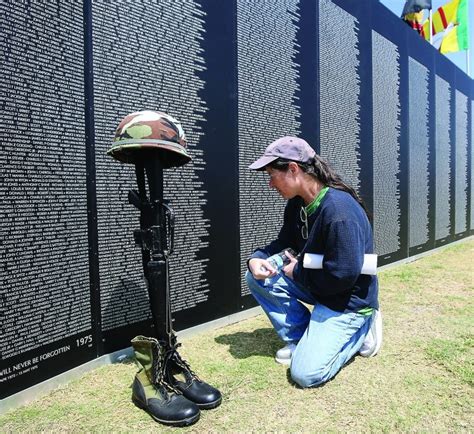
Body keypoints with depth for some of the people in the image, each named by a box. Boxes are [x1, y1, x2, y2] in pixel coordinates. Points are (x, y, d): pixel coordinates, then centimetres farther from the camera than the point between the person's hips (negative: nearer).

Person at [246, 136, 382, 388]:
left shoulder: (339, 211, -30)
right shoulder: (296, 204, -3)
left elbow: (343, 277, -30)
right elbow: (284, 242, 9)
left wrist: (297, 273, -15)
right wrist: (257, 258, -13)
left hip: (349, 299, -8)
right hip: (314, 285, 8)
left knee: (306, 374, -14)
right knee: (257, 277, -4)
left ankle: (358, 331, 10)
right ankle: (301, 338, 8)